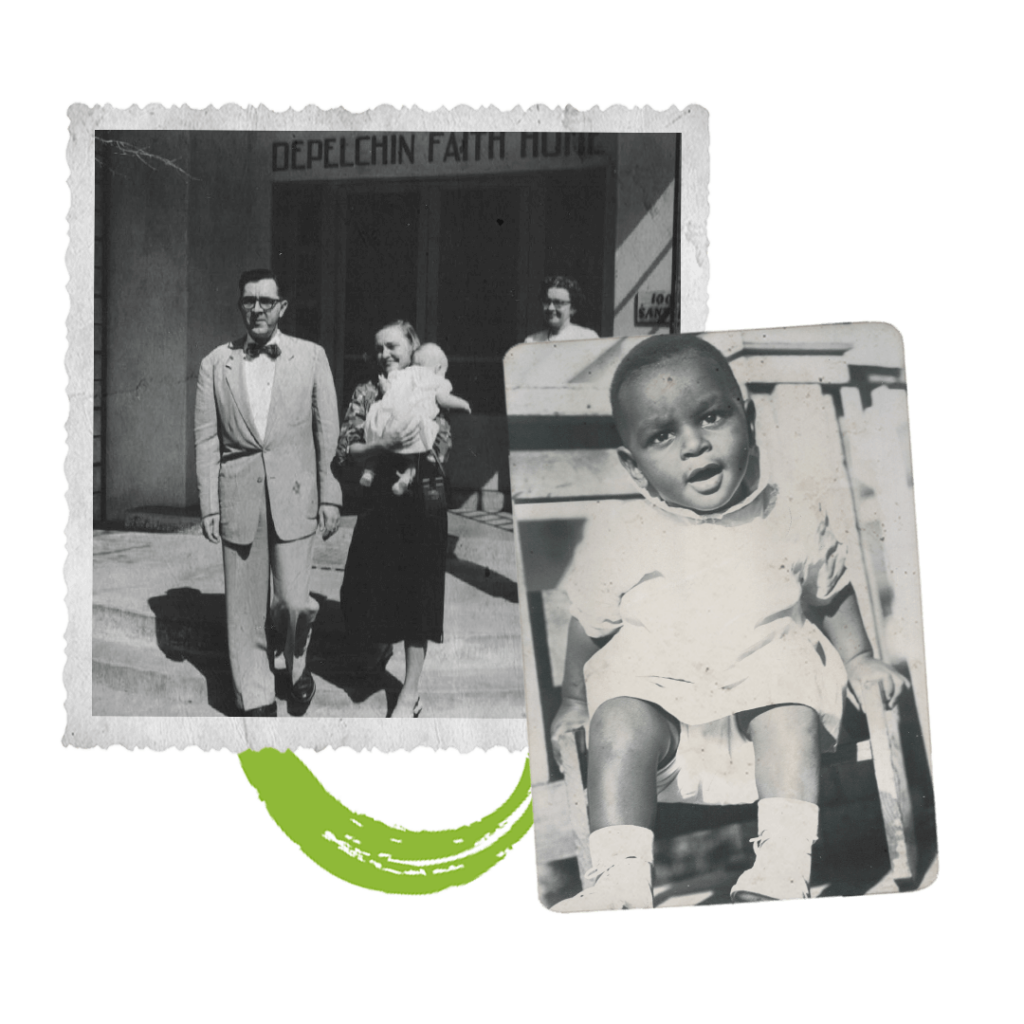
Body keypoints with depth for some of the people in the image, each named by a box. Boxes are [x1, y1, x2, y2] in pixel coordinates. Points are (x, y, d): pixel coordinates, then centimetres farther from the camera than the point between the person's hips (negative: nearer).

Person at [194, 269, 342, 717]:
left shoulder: (311, 357, 4)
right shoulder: (215, 364, 6)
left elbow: (328, 432, 5)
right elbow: (206, 440, 6)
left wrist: (330, 496, 1)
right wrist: (209, 506, 0)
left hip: (293, 494, -1)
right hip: (238, 498, 1)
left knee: (293, 602, -6)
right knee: (245, 608, 4)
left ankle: (296, 664, 26)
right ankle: (258, 702, 16)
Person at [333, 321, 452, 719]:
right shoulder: (366, 393, 4)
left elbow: (441, 448, -6)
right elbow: (347, 450, -6)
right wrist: (384, 444, -23)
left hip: (423, 503, -2)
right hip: (380, 503, 2)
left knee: (417, 592, 2)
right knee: (368, 587, 3)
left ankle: (410, 693, 9)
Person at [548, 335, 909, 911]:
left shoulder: (795, 522, 5)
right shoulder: (619, 539, 2)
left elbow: (833, 596, 20)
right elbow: (590, 626, 13)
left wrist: (860, 661, 14)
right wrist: (576, 700, 14)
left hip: (768, 675, 1)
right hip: (657, 689, 0)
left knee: (793, 713, -30)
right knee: (619, 727, -28)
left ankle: (784, 869, -32)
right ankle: (623, 879, -31)